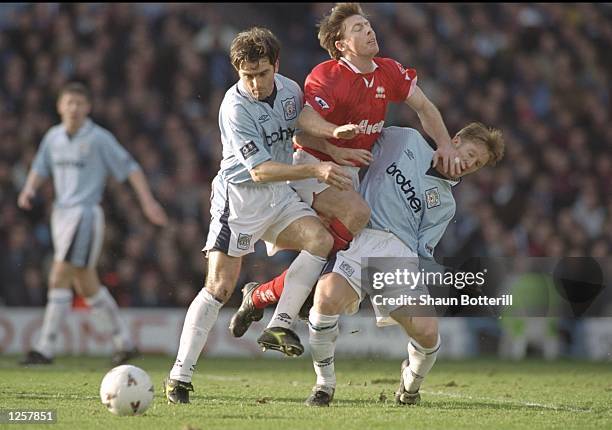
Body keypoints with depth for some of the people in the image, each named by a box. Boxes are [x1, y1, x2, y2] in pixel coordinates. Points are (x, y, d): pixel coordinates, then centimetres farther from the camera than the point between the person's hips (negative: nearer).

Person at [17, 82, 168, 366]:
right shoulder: (53, 137, 10)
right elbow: (40, 168, 22)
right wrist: (29, 190, 2)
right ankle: (124, 343, 23)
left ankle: (46, 347, -13)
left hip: (85, 213, -7)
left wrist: (148, 201, -9)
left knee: (59, 278, -15)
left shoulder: (99, 138, -7)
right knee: (87, 287, 12)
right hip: (61, 213, 7)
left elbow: (129, 167, -3)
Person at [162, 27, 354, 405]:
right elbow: (260, 170, -24)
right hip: (239, 195, -6)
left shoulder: (291, 90, 1)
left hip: (280, 195, 6)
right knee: (220, 286, -12)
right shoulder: (235, 108, -20)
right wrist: (315, 171, -31)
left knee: (320, 238, -22)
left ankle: (280, 324, -17)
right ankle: (180, 376, -7)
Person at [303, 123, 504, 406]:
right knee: (328, 298, -33)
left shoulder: (445, 204, 22)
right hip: (359, 236, -2)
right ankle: (324, 384, -10)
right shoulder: (407, 140, 18)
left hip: (400, 251, 2)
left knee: (427, 332, -18)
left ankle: (410, 384, 19)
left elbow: (423, 251, 14)